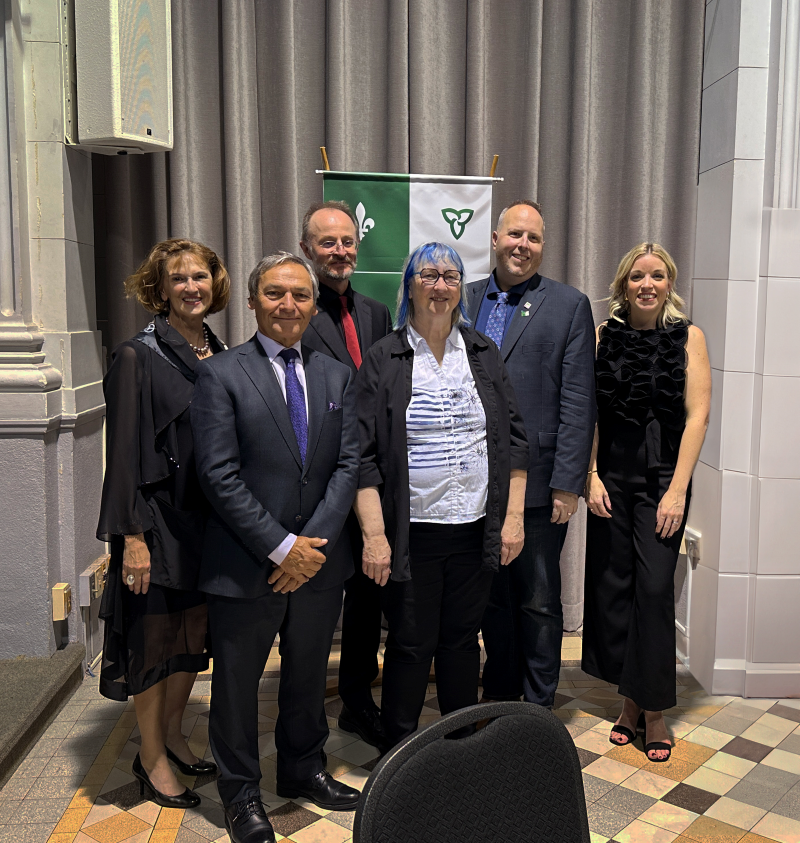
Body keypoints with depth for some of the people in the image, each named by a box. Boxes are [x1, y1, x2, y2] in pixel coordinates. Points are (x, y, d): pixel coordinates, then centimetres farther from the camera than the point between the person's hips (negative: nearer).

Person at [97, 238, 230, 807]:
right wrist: (131, 536, -16)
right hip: (160, 520, -6)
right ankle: (151, 757, 25)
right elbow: (124, 451, -13)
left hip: (210, 519, 6)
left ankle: (172, 733, 36)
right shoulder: (139, 356, -11)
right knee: (156, 636, 6)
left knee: (195, 631, 16)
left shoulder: (221, 355, 7)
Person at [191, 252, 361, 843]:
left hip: (319, 560, 4)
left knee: (309, 674, 20)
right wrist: (281, 547, -16)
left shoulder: (337, 375, 7)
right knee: (237, 682, 12)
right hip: (245, 565, -4)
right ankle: (241, 792, 33)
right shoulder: (221, 374, -7)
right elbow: (219, 475, -14)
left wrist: (315, 541, -10)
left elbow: (349, 463, 1)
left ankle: (303, 770, 42)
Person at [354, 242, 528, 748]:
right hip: (412, 530, -3)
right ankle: (398, 751, 26)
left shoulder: (484, 354, 8)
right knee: (411, 643, 7)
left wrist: (514, 516, 2)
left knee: (463, 638, 15)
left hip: (476, 527, 3)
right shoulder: (383, 360, -3)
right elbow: (364, 455, -7)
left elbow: (514, 439, 8)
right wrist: (374, 535, -13)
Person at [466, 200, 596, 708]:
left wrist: (568, 483, -12)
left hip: (537, 484, -3)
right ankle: (498, 697, 34)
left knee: (539, 602, 8)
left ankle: (538, 709, 25)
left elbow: (578, 403, -7)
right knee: (491, 596, 17)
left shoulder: (570, 306, -2)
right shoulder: (466, 300, 9)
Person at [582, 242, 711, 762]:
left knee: (654, 587, -6)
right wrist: (591, 476, -4)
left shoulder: (688, 337, 0)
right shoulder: (603, 337, 5)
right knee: (611, 583, 6)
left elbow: (697, 415, -5)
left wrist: (677, 489, -11)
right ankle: (630, 700, 22)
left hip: (663, 478, -2)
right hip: (611, 475, 2)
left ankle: (654, 710, 10)